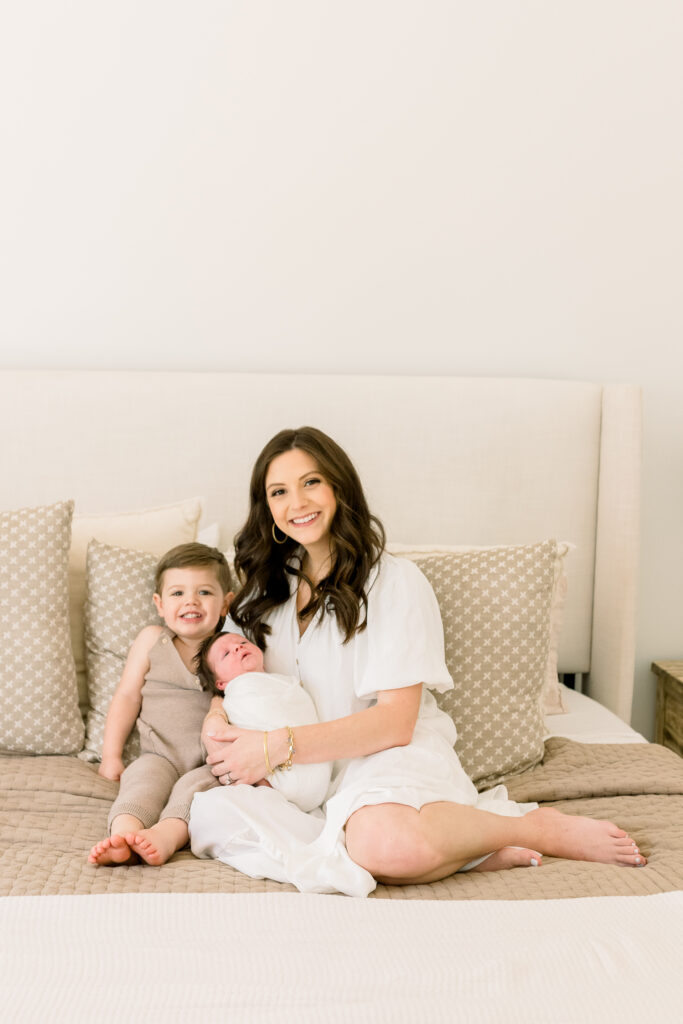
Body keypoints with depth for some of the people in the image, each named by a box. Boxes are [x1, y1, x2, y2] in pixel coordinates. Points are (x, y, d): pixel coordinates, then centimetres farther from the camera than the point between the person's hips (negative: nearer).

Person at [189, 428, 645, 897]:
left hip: (392, 757, -6)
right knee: (210, 813, -27)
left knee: (386, 842, -42)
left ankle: (542, 827, -11)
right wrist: (219, 725, -7)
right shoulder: (266, 588, 15)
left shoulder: (394, 581, -4)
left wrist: (280, 746, -18)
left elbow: (396, 722, -11)